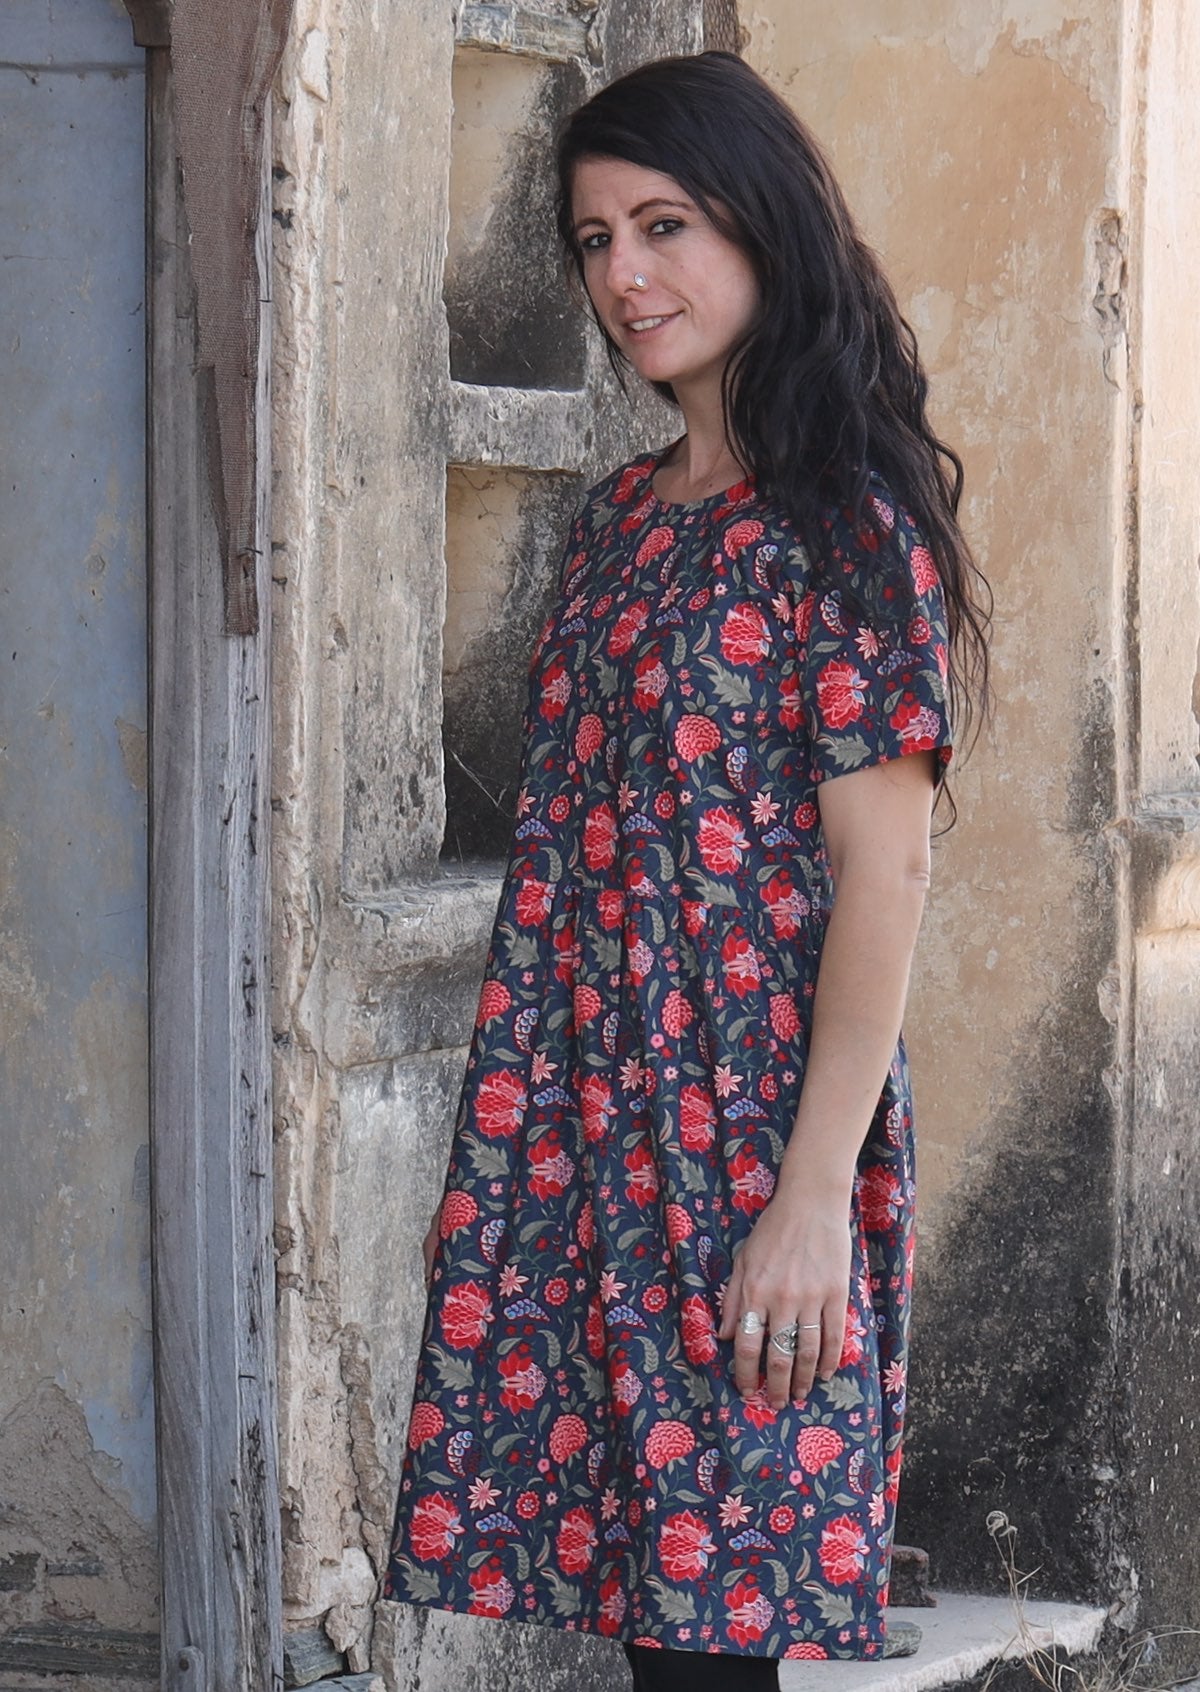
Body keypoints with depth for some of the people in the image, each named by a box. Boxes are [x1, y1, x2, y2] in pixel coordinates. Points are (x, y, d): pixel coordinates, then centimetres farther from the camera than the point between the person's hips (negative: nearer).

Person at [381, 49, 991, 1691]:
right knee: (637, 1559, 8)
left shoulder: (846, 515, -8)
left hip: (750, 1126, -7)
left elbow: (884, 863, -13)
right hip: (576, 1126, 7)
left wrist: (816, 1188, -18)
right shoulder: (621, 513, 14)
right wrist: (512, 1128, 13)